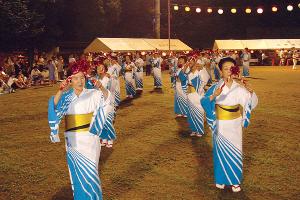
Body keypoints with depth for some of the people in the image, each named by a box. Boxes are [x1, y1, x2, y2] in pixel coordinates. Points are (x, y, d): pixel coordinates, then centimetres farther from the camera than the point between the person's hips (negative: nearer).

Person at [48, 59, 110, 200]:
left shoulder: (93, 94, -6)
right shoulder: (66, 97, 0)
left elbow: (106, 98, -24)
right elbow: (55, 106, -18)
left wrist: (102, 89, -46)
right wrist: (60, 91, -36)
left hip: (89, 139, -2)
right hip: (73, 140, 2)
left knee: (90, 172, 3)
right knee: (76, 172, 13)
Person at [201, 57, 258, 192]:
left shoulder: (239, 87, -4)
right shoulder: (216, 87, -10)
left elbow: (253, 102, -8)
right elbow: (203, 102, -20)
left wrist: (249, 89, -26)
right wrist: (214, 95, -38)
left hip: (235, 124, 2)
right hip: (220, 124, -2)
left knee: (235, 151, 8)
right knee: (221, 151, 9)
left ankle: (235, 180, 23)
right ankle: (220, 179, 26)